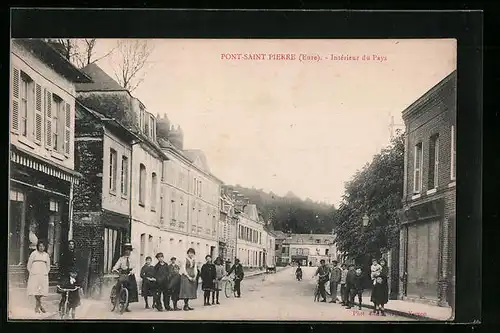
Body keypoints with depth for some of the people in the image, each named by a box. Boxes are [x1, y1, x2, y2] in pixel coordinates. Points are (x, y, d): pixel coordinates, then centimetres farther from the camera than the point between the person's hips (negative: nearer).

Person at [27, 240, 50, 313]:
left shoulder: (46, 255, 11)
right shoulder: (34, 254, 2)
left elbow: (48, 266, 21)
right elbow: (29, 265, 6)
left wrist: (46, 273, 11)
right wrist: (31, 273, 3)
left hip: (43, 275, 3)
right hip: (34, 275, -3)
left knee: (42, 290, -5)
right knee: (35, 290, -11)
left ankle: (37, 306, 9)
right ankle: (40, 305, 1)